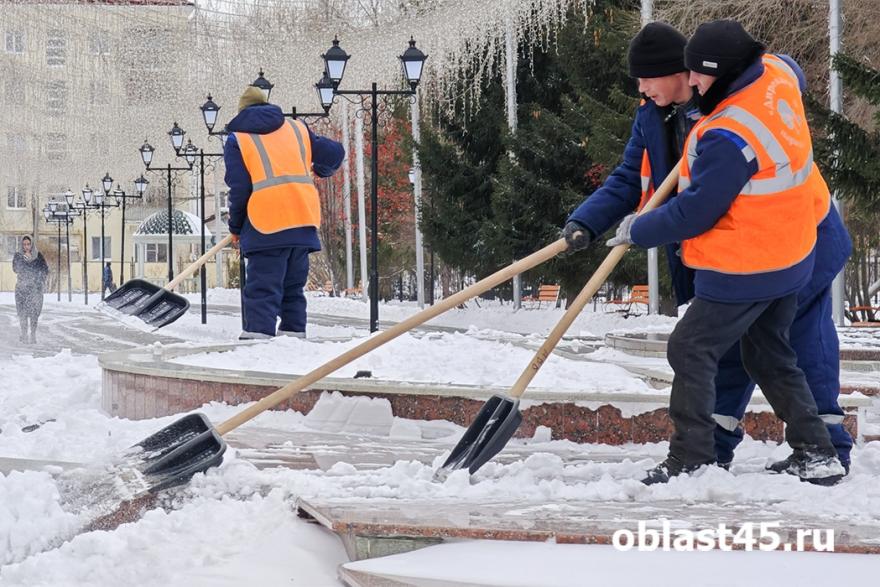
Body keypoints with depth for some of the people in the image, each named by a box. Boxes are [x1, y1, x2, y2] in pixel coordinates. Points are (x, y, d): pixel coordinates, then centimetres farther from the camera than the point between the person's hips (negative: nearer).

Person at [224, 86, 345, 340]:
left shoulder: (237, 139, 5)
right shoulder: (297, 128, 18)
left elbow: (239, 188, -2)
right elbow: (333, 153, 19)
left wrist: (235, 227, 10)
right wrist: (319, 170, 42)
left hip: (266, 225, -4)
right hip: (304, 221, 5)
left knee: (262, 290, -8)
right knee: (293, 288, 15)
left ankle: (258, 335, -19)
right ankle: (294, 333, 12)